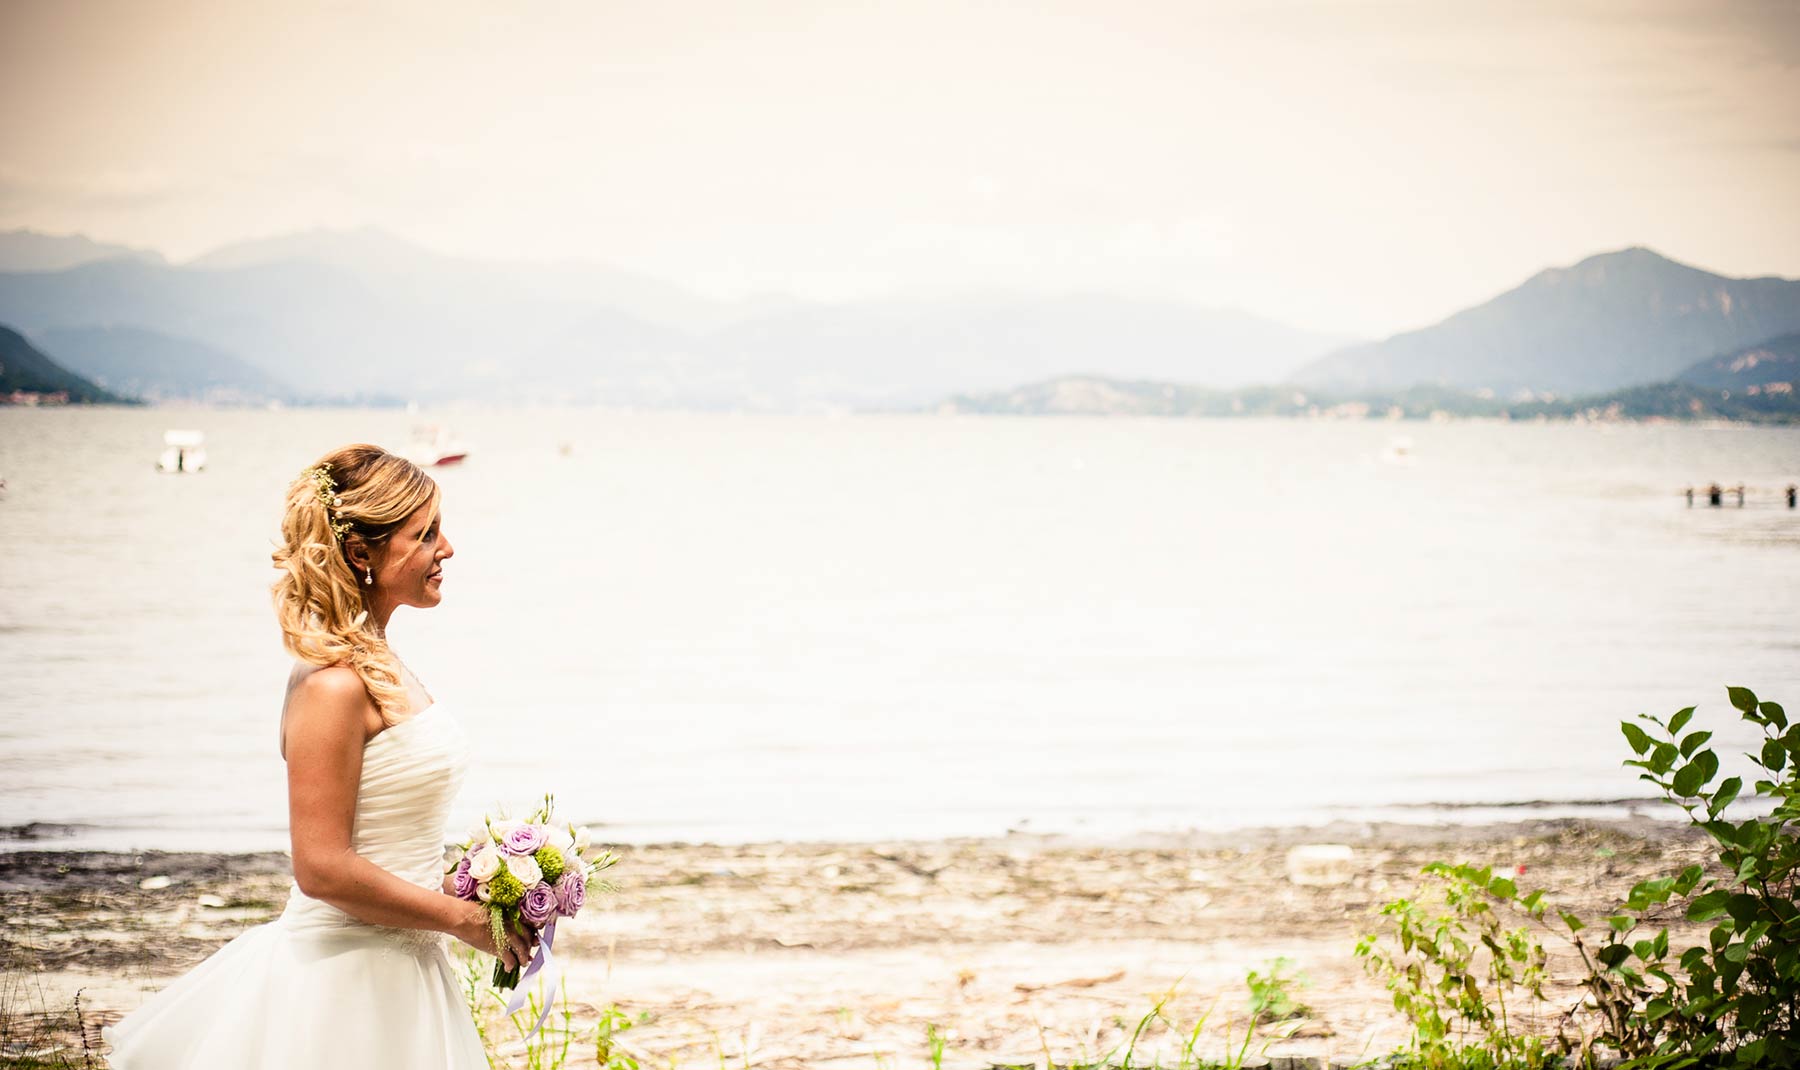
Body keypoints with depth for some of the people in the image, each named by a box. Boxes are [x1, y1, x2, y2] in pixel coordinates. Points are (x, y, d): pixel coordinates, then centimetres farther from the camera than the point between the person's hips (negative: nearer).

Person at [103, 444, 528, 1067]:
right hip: (344, 985, -9)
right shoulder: (335, 685, -21)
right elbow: (323, 869, -23)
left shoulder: (376, 665, 8)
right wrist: (464, 919, -15)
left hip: (395, 972, 9)